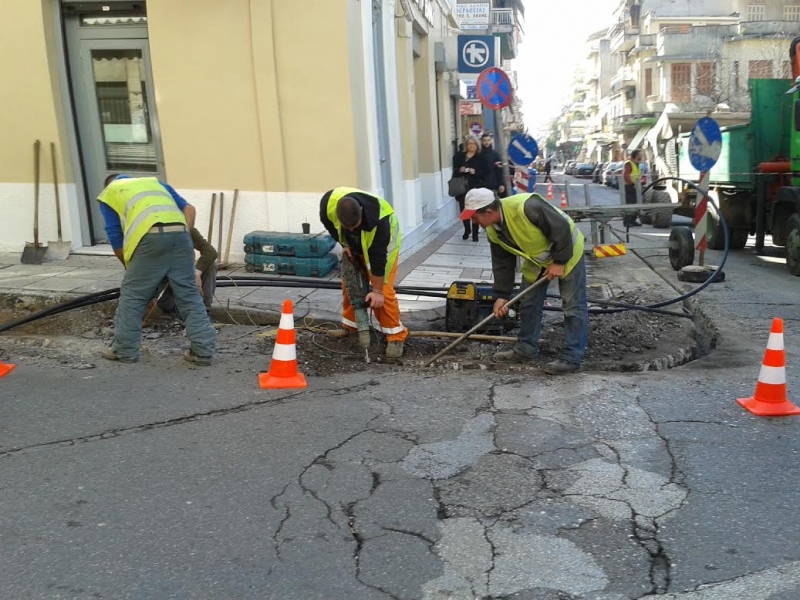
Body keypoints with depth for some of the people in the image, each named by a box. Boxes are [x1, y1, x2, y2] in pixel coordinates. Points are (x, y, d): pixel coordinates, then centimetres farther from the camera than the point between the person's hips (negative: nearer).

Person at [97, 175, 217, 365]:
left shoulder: (108, 194, 27)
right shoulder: (154, 182, 37)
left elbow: (115, 238, 21)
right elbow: (189, 208, 24)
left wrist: (129, 266, 32)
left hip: (151, 239, -3)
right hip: (180, 235, 4)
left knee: (132, 295, 12)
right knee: (189, 295, 10)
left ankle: (124, 350, 20)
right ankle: (203, 350, 10)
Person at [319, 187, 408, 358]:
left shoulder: (378, 219, -44)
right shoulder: (329, 203, -32)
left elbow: (378, 257, -35)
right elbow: (328, 223, -6)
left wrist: (377, 290, -27)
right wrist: (344, 243, -10)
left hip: (382, 244, -5)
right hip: (354, 245, 5)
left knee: (384, 289, -13)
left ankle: (396, 336, -5)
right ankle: (350, 325, 28)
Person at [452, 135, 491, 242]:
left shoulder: (481, 158, 3)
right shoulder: (459, 156, 11)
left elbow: (486, 172, -2)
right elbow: (454, 170, 11)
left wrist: (475, 172, -17)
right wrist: (459, 170, -11)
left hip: (476, 188, -3)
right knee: (463, 210, 6)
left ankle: (475, 233, 5)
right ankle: (467, 230, 27)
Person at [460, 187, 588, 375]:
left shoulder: (526, 207, -37)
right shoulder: (493, 231, -12)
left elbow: (561, 228, -30)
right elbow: (502, 263, -2)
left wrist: (559, 261, -24)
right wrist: (502, 295, -5)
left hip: (567, 250, -8)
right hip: (537, 259, 8)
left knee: (573, 306, -6)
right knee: (529, 303, 11)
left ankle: (572, 358, -1)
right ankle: (526, 348, 24)